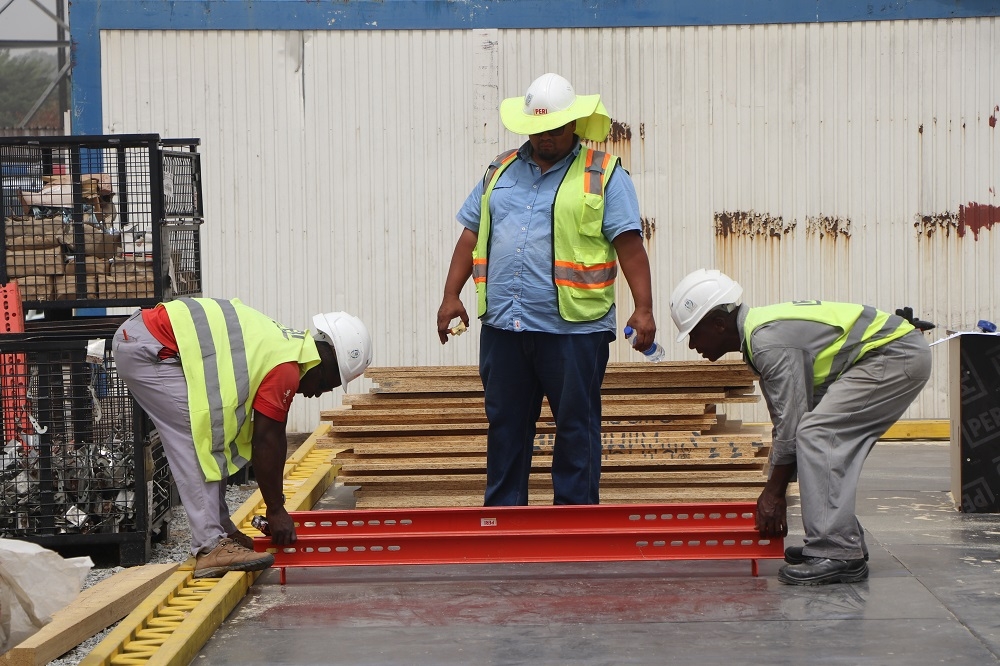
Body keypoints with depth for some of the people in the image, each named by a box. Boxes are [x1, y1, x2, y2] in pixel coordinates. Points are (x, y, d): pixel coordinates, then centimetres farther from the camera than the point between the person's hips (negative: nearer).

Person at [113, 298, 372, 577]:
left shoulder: (286, 342, 16)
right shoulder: (286, 370, -13)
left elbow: (274, 438, 21)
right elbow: (266, 444, -9)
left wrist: (276, 506, 24)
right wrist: (276, 510, 1)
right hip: (147, 348, -10)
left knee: (211, 438, 14)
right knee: (200, 442, -12)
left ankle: (221, 531, 20)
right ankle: (210, 548, -15)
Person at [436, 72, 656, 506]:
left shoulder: (604, 175, 1)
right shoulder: (501, 171, 15)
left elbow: (629, 244, -6)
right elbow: (472, 235, 17)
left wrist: (643, 309, -14)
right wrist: (451, 295, 8)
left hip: (574, 328, -4)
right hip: (503, 325, 5)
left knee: (576, 426, 2)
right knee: (504, 425, 10)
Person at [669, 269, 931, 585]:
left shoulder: (769, 341, -19)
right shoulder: (758, 333, 13)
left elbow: (790, 423, -18)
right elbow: (785, 420, 18)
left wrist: (773, 493, -8)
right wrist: (772, 490, 20)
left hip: (896, 355, -11)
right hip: (902, 354, 11)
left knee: (815, 434, -17)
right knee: (829, 446, 11)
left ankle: (836, 555, -18)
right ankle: (845, 542, 16)